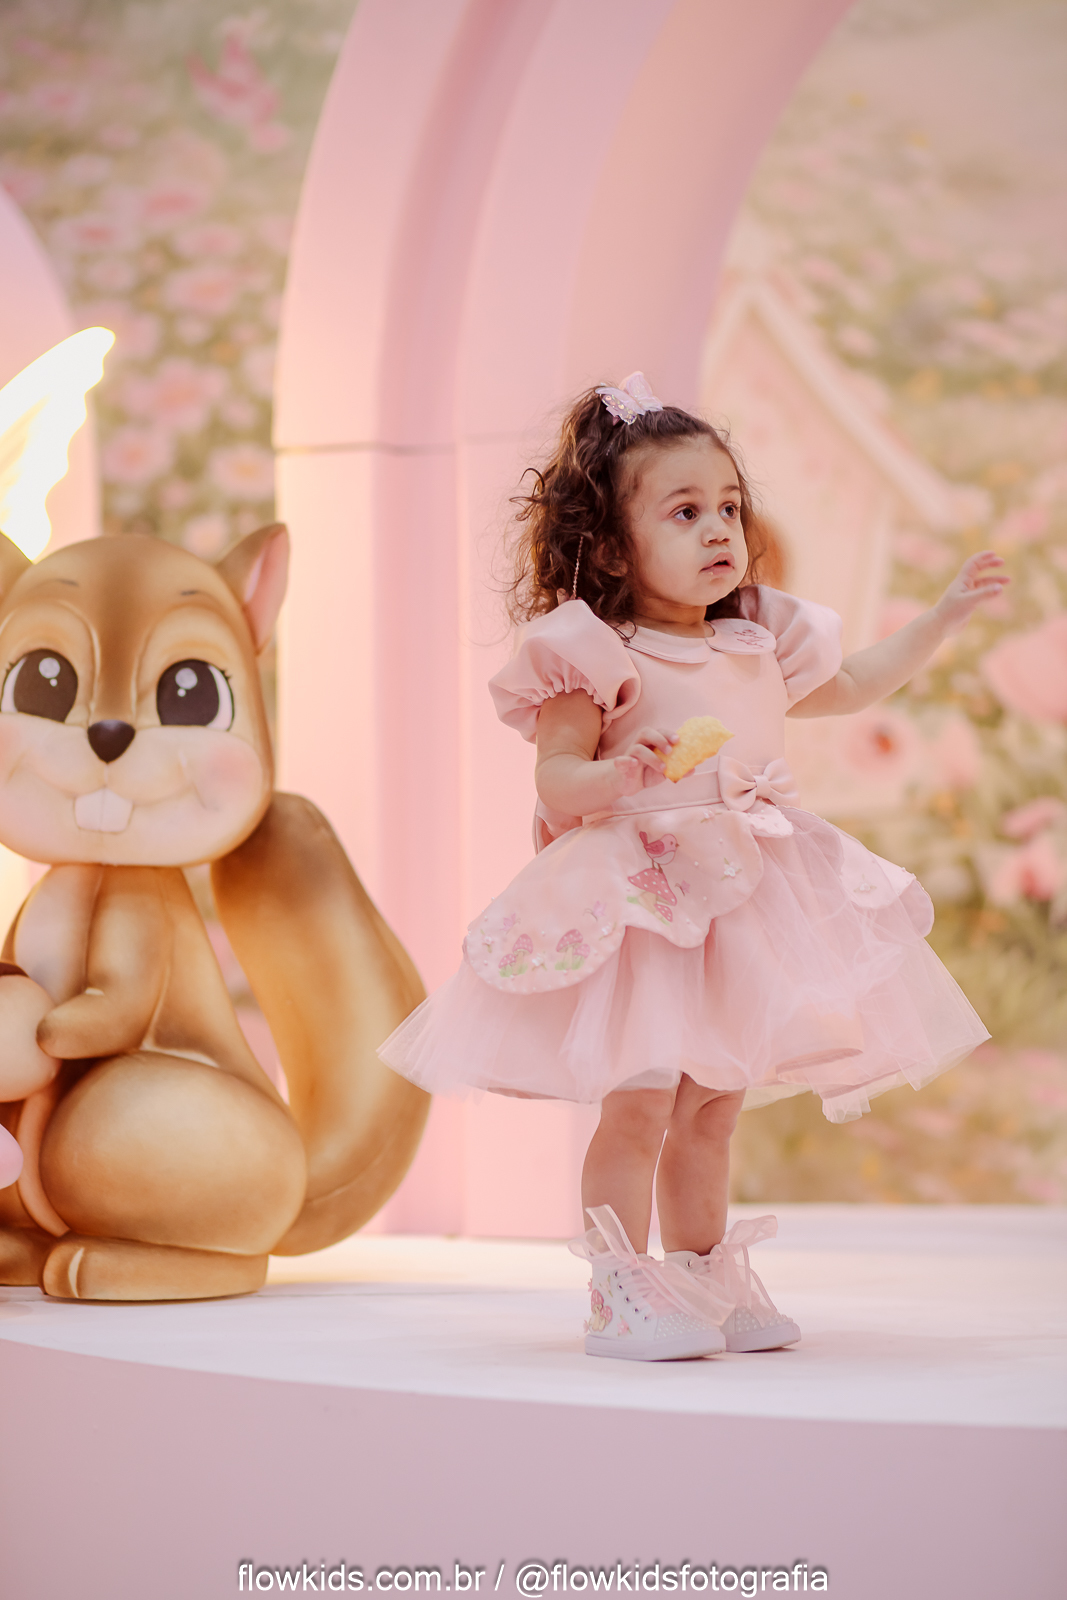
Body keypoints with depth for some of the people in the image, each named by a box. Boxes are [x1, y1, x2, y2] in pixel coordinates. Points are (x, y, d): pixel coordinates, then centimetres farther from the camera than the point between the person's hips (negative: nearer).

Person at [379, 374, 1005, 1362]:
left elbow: (850, 688, 28)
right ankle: (619, 1297, -6)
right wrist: (625, 774, -33)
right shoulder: (596, 658, -11)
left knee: (713, 1110, 12)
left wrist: (944, 616, 26)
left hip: (740, 905, 7)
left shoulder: (761, 646, 11)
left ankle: (705, 1283, 22)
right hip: (643, 908, -7)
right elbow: (555, 781, -14)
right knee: (640, 1104, -12)